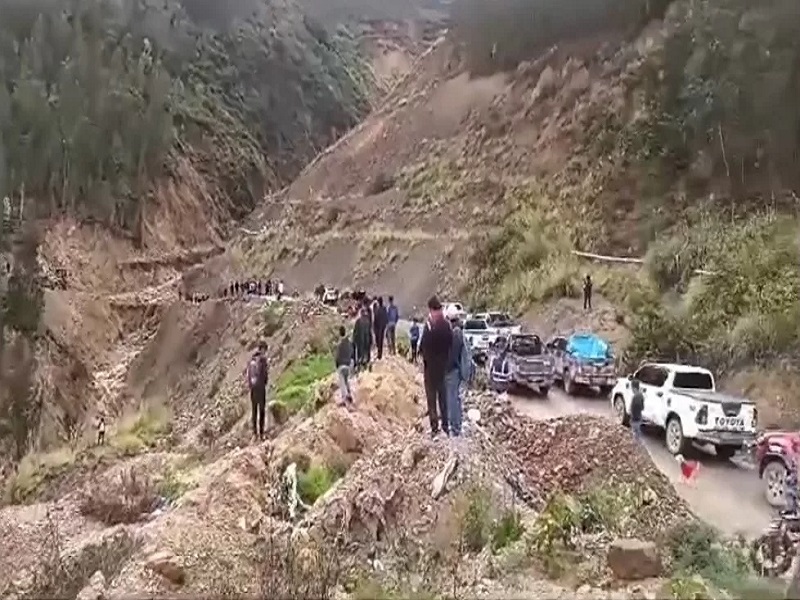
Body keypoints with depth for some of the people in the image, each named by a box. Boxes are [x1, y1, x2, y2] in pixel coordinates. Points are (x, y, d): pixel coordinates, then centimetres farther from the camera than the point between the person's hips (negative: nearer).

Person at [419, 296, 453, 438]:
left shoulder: (429, 325, -20)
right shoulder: (447, 325, -5)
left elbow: (423, 346, -18)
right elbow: (451, 344, 1)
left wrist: (424, 355, 0)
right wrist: (445, 356, 12)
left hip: (431, 364, -5)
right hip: (444, 364, 5)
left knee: (431, 396, 4)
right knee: (443, 394, 16)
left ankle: (435, 426, 6)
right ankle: (445, 425, 23)